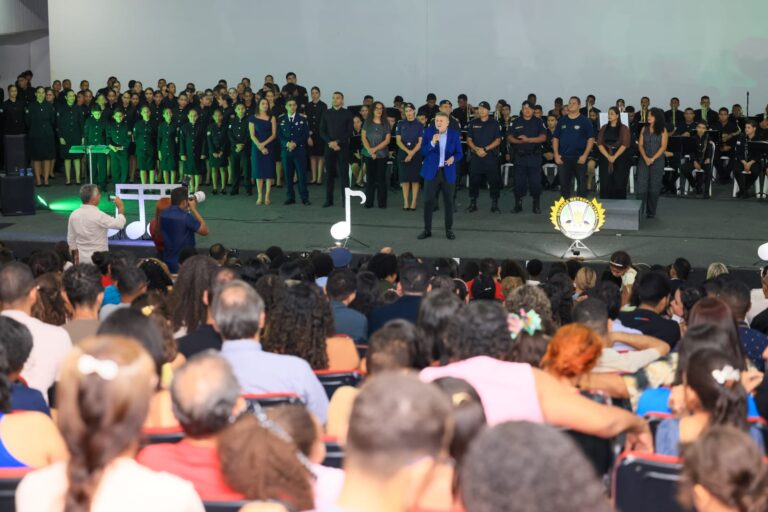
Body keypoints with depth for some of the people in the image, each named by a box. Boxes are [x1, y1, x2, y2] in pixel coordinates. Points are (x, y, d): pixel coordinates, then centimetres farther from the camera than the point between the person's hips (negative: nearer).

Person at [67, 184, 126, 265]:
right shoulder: (98, 215, -19)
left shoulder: (74, 215, 0)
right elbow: (119, 224, -16)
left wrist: (75, 258, 20)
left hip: (81, 258, 6)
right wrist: (121, 208, -1)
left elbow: (71, 239, 8)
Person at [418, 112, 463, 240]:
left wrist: (453, 158, -19)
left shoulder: (454, 134, 0)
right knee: (429, 201, 1)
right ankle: (427, 229, 10)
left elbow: (460, 153, 3)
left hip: (448, 172, 0)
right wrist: (432, 142, -24)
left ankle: (449, 230, 14)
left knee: (448, 201, 5)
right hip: (432, 171, 0)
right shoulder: (428, 132, -2)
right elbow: (423, 151, -7)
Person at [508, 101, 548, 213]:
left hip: (535, 156, -1)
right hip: (520, 156, 1)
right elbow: (509, 138, 4)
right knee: (519, 182, 3)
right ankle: (518, 205, 12)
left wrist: (528, 140, -18)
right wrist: (519, 141, -16)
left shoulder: (538, 122, 6)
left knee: (535, 182, -2)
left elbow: (543, 137, -6)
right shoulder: (516, 122, 10)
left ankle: (536, 205, 7)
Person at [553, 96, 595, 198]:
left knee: (582, 182, 0)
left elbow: (591, 139, -2)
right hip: (563, 158, 3)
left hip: (579, 158, -3)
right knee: (564, 183, 7)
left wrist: (585, 155, -11)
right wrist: (556, 154, 0)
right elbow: (555, 138, 11)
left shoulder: (585, 121, 1)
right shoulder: (562, 120, 10)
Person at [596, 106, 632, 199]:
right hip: (605, 158, 3)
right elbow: (600, 143, 2)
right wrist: (608, 156, -12)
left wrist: (614, 156, -16)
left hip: (620, 159, -2)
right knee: (605, 184, -1)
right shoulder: (604, 128, 11)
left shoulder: (624, 129, 2)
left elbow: (624, 144, -7)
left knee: (619, 184, -4)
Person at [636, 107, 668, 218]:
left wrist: (653, 159, -16)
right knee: (641, 185, -6)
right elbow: (640, 145, 3)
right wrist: (645, 158, -13)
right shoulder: (644, 129, 8)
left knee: (654, 187, 2)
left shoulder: (662, 130, 0)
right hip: (644, 161, 2)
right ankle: (639, 210, -4)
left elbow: (663, 147, -6)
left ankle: (651, 212, 10)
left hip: (657, 161, -2)